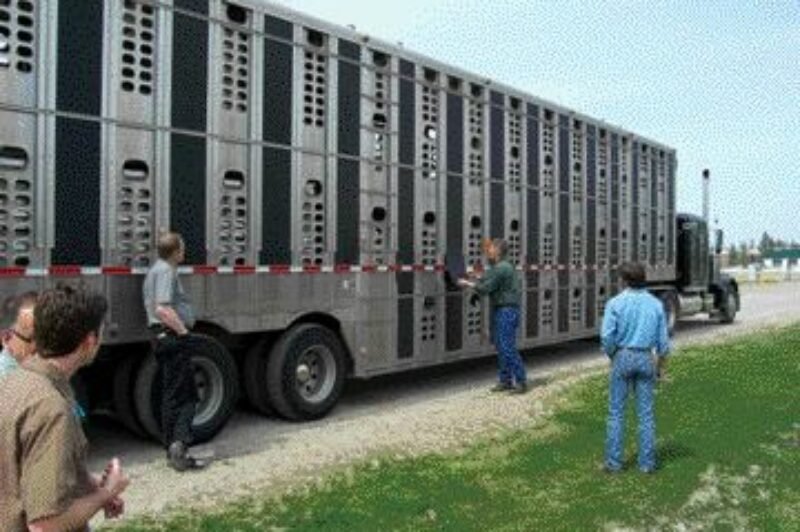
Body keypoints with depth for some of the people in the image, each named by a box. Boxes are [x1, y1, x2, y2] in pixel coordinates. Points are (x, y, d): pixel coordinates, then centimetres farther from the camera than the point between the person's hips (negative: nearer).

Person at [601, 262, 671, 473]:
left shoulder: (616, 303, -9)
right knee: (646, 413, 9)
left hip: (623, 357, -2)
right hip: (646, 359, 3)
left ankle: (614, 462, 8)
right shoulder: (655, 304, 1)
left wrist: (612, 357, 3)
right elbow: (663, 340, 2)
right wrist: (660, 366, 13)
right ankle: (647, 463, 13)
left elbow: (607, 337, -14)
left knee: (616, 412, 6)